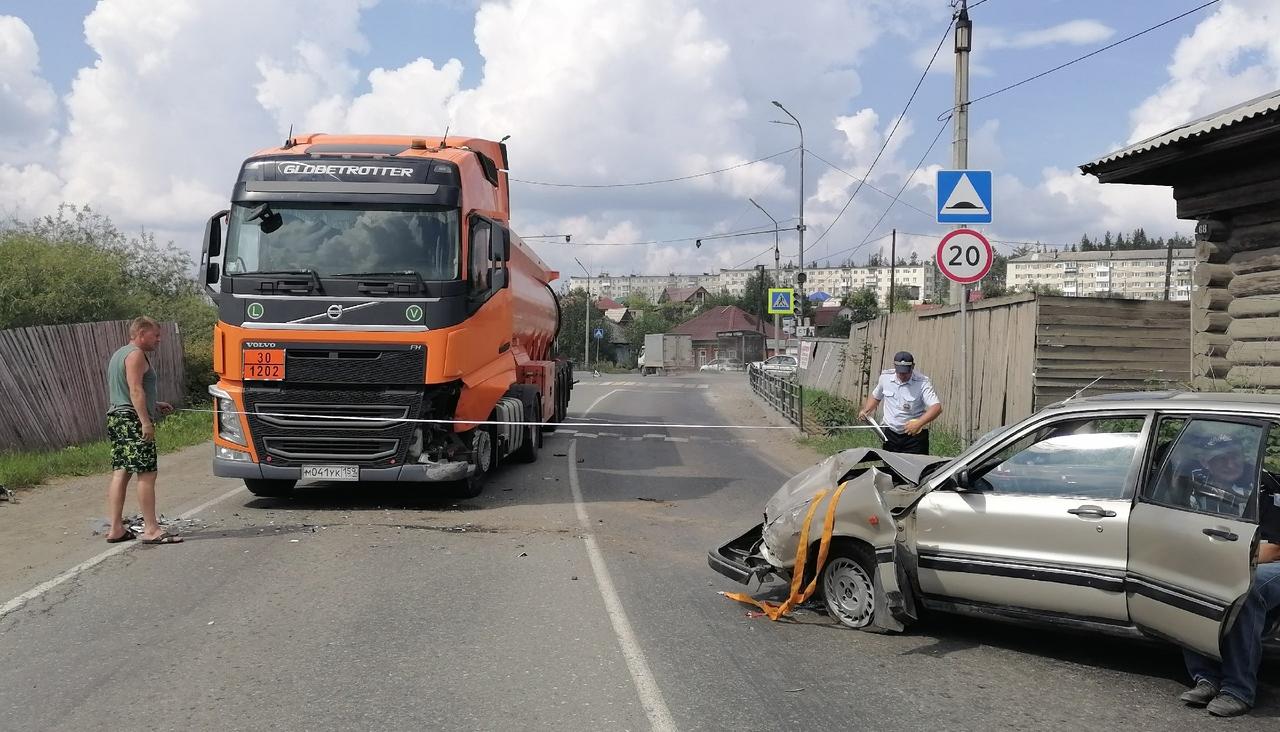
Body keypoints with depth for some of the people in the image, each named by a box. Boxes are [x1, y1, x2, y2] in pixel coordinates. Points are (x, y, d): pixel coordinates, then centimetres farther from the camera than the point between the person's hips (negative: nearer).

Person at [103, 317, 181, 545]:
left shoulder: (118, 355, 23)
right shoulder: (136, 355, -9)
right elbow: (135, 389, -19)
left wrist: (155, 405, 25)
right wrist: (146, 421, -23)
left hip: (116, 417, 11)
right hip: (132, 420, -10)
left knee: (120, 473, 9)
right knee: (146, 473, -9)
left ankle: (115, 528, 10)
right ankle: (151, 529, -9)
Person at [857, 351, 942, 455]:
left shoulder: (922, 383, -15)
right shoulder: (885, 377, 0)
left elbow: (936, 407, -26)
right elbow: (876, 397, 19)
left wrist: (919, 423, -40)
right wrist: (866, 410, 1)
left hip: (915, 435, -4)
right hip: (890, 434, 5)